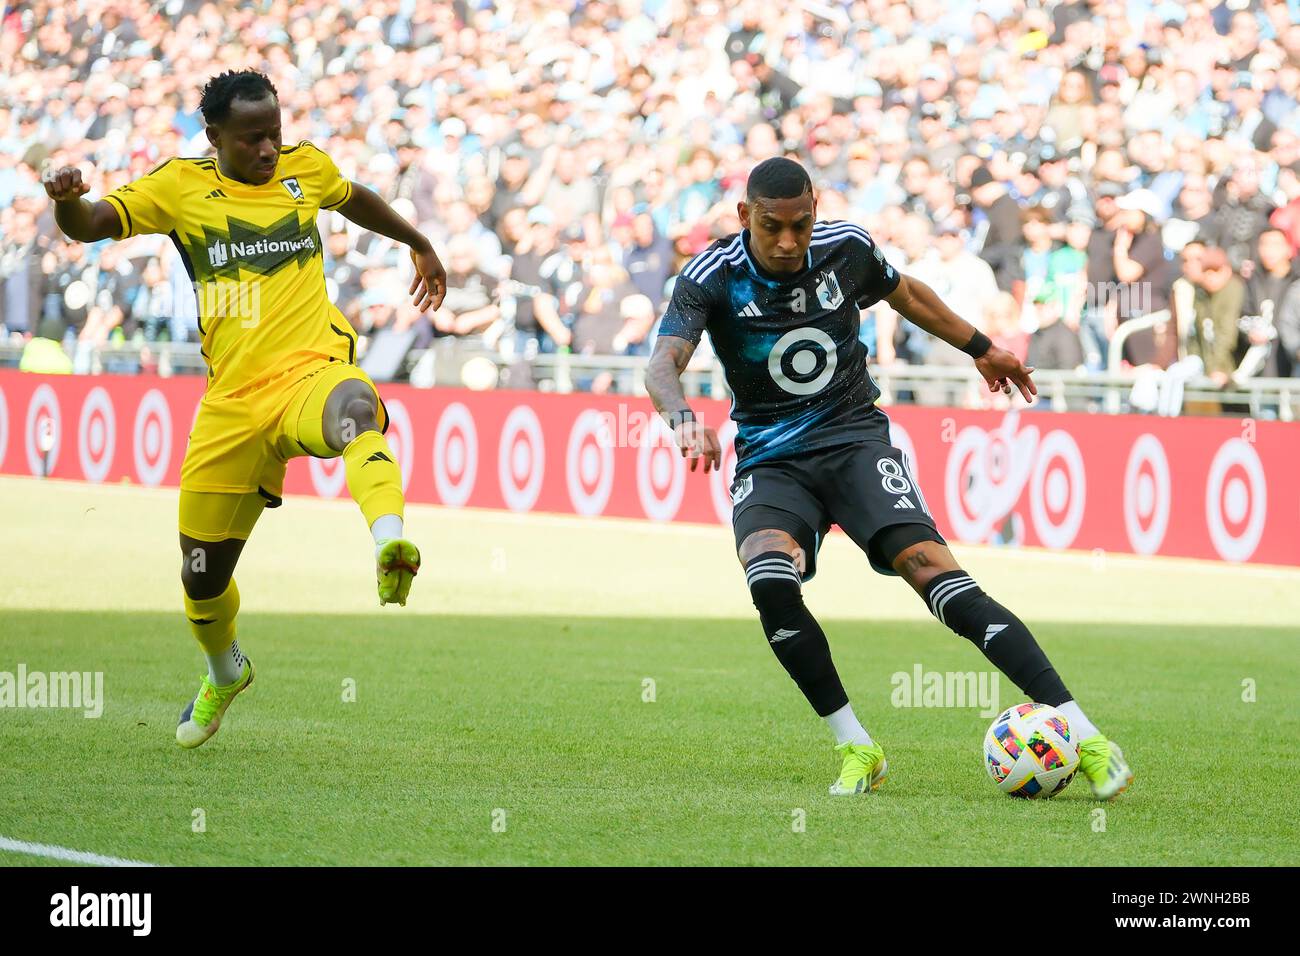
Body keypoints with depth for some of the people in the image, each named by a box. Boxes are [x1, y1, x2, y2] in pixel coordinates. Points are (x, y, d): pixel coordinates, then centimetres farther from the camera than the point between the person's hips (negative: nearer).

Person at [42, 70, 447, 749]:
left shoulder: (306, 167, 11)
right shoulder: (178, 186, 6)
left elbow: (356, 200, 34)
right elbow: (89, 226, -4)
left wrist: (419, 245, 47)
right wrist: (68, 200, -28)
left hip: (312, 371, -1)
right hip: (232, 402, 1)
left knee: (355, 410, -41)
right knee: (203, 578, 7)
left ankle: (390, 545, -65)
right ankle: (224, 673, 40)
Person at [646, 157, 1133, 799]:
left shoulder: (846, 249, -1)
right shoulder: (713, 277, -10)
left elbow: (904, 293, 21)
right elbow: (663, 365, -24)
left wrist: (980, 348, 32)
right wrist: (683, 418, -46)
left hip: (854, 438, 0)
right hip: (770, 462, 0)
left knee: (930, 566, -22)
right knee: (771, 581, -32)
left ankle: (1082, 736, -28)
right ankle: (856, 750, -16)